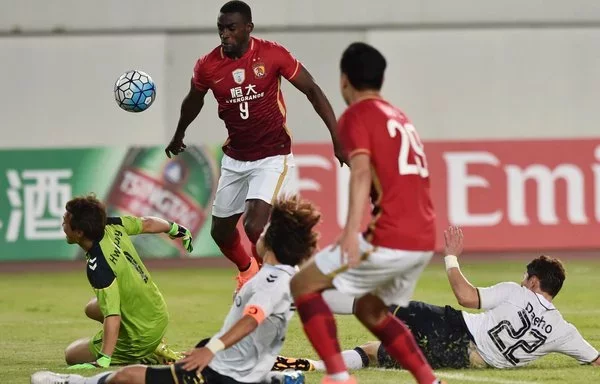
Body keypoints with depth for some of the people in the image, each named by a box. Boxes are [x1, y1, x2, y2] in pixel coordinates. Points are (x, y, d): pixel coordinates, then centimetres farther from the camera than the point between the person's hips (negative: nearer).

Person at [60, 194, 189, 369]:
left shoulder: (97, 267, -34)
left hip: (141, 337, -9)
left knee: (72, 355, 5)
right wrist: (175, 229, 30)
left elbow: (113, 318, -38)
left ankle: (150, 358, -1)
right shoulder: (112, 226, -11)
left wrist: (103, 360, -41)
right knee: (92, 309, 34)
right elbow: (146, 223, 9)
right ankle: (156, 347, 21)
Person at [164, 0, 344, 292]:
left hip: (272, 156, -4)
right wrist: (178, 136, 30)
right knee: (220, 231, 13)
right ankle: (247, 270, 45)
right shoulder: (207, 66, -7)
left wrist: (337, 137, -12)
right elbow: (194, 101, 15)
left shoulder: (272, 54, -15)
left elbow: (312, 90, -7)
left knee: (254, 226, -21)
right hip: (235, 157, 5)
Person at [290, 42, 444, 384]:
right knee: (370, 310, 26)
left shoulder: (356, 116, -1)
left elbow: (362, 171, -18)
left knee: (304, 285, 2)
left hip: (390, 240, -8)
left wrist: (353, 230, -31)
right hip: (425, 240, 8)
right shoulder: (401, 117, 23)